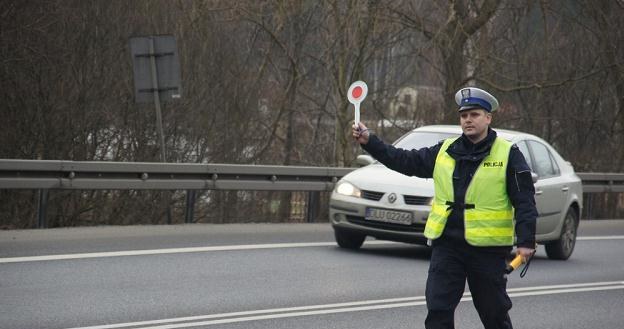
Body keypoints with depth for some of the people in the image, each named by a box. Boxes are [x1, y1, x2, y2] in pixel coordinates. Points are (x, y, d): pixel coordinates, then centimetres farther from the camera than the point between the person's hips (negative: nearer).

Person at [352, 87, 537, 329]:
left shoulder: (508, 154, -3)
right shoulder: (445, 151, 10)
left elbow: (525, 201, -6)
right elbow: (405, 161, 13)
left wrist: (525, 242, -14)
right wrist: (369, 142, 4)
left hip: (488, 248, -4)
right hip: (446, 244, 4)